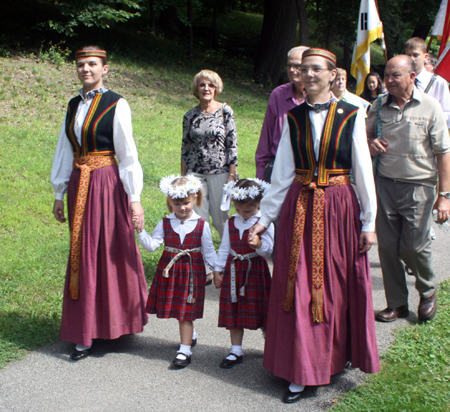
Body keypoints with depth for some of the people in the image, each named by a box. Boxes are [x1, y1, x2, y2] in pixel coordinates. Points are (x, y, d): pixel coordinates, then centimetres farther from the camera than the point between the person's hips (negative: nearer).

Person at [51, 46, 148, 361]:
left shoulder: (116, 105, -5)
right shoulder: (74, 105, 12)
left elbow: (128, 154, -8)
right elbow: (65, 151, 16)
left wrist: (134, 198, -13)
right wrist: (60, 194, 17)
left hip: (107, 184, -6)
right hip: (78, 185, 6)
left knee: (112, 252, 1)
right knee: (82, 255, 8)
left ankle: (114, 321, 17)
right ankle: (86, 333, 17)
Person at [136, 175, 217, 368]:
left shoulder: (202, 225, -4)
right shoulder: (165, 224, 0)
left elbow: (208, 251, 1)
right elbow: (151, 245, -7)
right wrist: (140, 231, -19)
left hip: (192, 271, -3)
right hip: (169, 271, 3)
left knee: (186, 312, -1)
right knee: (179, 310, 12)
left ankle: (185, 350, 5)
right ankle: (191, 335, 38)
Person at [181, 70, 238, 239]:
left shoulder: (225, 111, -2)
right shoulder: (190, 116, 6)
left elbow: (232, 144, -3)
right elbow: (185, 148, 11)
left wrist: (232, 175, -8)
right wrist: (183, 177, 9)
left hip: (219, 172, -2)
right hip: (195, 173, 3)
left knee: (220, 219, 3)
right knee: (199, 219, 2)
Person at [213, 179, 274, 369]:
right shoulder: (231, 222, 9)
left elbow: (268, 250, -15)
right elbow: (224, 249, 15)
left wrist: (259, 244, -35)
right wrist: (217, 270, 13)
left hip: (256, 270, -4)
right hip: (233, 270, 5)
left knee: (261, 311, 1)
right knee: (233, 311, 7)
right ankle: (236, 351, 18)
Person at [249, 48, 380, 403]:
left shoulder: (352, 116, -1)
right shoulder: (293, 118, 5)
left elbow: (363, 171, 0)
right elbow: (283, 173, 7)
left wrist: (369, 222, 0)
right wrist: (265, 218, 7)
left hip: (339, 208, -2)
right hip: (299, 208, 2)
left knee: (339, 286, 6)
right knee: (299, 290, 1)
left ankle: (338, 354, 28)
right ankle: (301, 372, 11)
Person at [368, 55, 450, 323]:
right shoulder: (379, 106, 5)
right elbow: (367, 135, 22)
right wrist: (370, 143, -4)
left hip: (418, 187, -3)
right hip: (385, 184, 3)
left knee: (414, 246, -1)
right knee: (387, 246, 4)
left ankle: (428, 292, 28)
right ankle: (397, 303, 19)